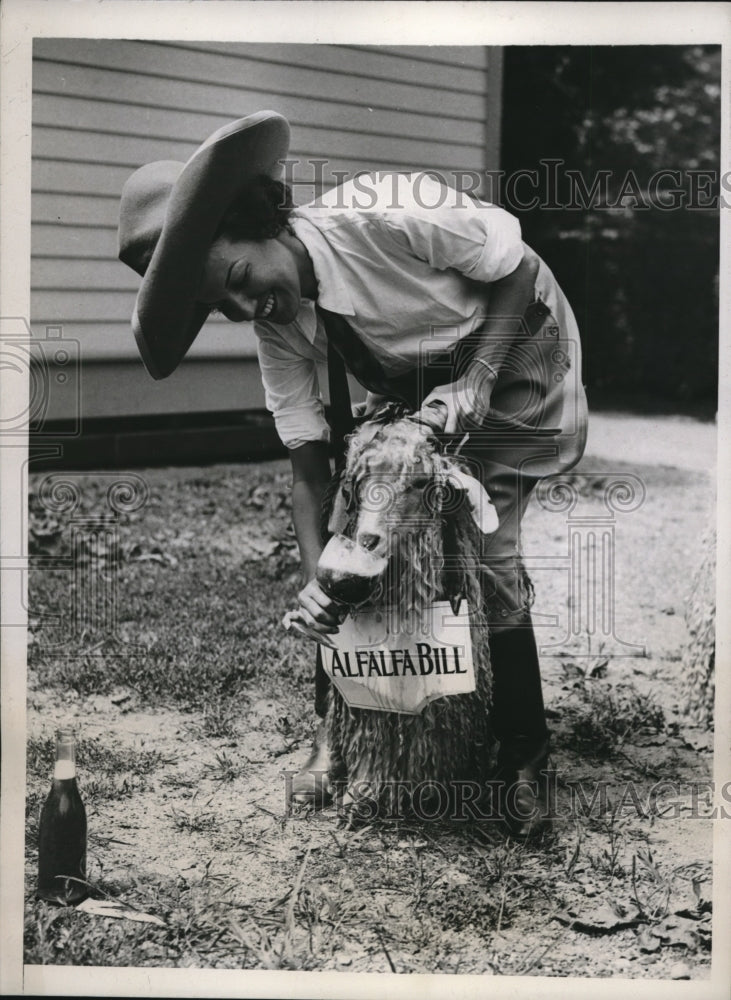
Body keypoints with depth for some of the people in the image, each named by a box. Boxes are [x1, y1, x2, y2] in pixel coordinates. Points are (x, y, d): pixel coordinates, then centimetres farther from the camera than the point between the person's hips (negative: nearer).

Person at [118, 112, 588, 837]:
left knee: (485, 552, -14)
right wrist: (314, 579, -29)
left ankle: (523, 758, 5)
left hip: (512, 355, -5)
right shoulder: (279, 325, -17)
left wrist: (475, 382, -30)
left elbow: (521, 271, -23)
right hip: (410, 385, 5)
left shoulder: (386, 218, -36)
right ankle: (335, 730, 12)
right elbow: (308, 459, -15)